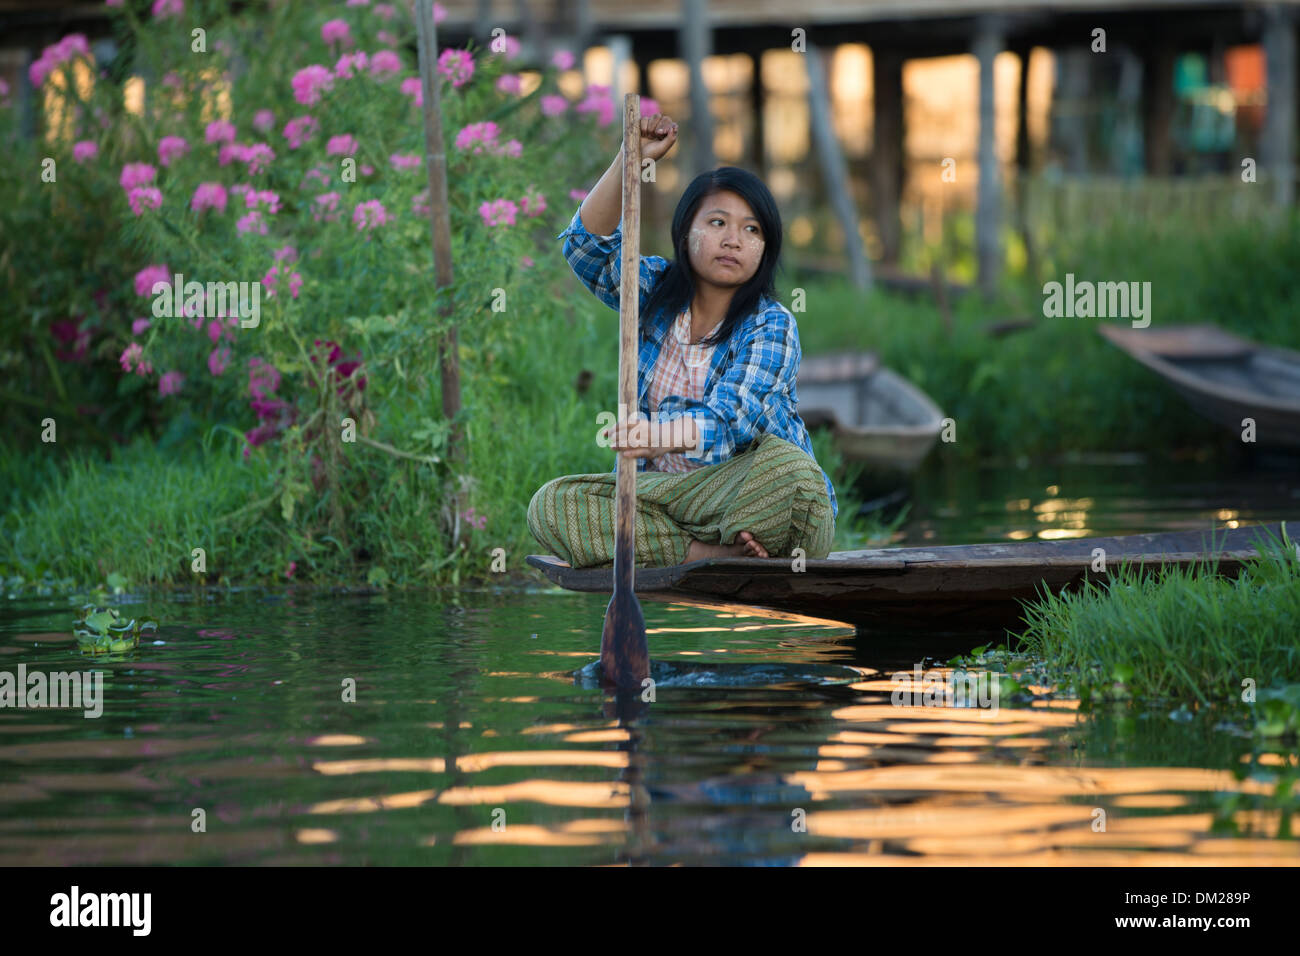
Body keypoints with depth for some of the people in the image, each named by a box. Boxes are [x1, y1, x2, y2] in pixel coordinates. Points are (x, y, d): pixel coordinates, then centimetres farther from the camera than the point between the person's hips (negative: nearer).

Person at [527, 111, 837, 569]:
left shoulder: (771, 326, -9)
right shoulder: (657, 292, 9)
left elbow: (730, 419, -25)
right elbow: (587, 244, -3)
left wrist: (658, 434, -46)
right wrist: (629, 160, -14)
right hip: (660, 489, 5)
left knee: (786, 466, -38)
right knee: (551, 506, -21)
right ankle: (715, 554, -31)